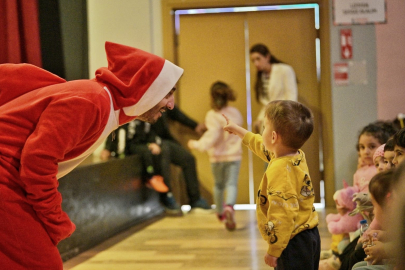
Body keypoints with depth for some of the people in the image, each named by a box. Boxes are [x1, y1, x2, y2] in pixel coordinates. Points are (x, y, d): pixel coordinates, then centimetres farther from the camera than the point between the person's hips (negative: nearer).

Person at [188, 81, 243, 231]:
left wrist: (197, 144, -15)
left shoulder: (212, 115, -15)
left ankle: (220, 212, 33)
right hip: (234, 155, 1)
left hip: (217, 157, -1)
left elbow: (212, 136, -22)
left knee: (219, 185, 17)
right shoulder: (236, 113, 0)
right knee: (232, 184, -6)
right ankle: (229, 207, -34)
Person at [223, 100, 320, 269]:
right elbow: (261, 145, 28)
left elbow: (282, 216, -28)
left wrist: (273, 251, -22)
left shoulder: (280, 170, -23)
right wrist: (237, 130, 41)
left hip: (294, 243, -11)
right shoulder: (297, 156, 7)